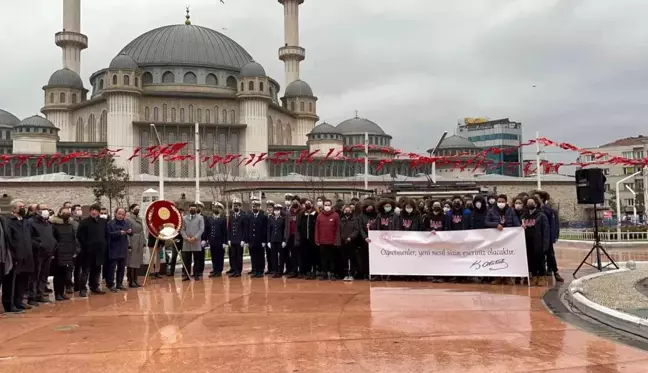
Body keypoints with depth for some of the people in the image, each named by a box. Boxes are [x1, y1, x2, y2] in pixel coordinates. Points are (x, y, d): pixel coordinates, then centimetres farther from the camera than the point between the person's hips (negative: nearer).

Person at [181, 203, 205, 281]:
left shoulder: (200, 218, 6)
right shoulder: (184, 218, 13)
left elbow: (201, 229, -3)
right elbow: (182, 230, 6)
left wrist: (195, 237, -14)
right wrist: (186, 238, -10)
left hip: (196, 243, -2)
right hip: (186, 243, 2)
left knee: (197, 260, 2)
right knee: (186, 260, 2)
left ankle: (196, 275, 7)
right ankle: (186, 275, 7)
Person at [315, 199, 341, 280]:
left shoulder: (336, 216, -2)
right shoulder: (319, 216, 5)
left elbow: (338, 229, -2)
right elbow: (317, 229, 5)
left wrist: (337, 240, -7)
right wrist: (317, 240, 0)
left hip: (332, 241, -2)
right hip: (322, 241, 2)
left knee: (332, 258, 5)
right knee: (323, 258, 9)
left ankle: (331, 273, 11)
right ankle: (323, 273, 16)